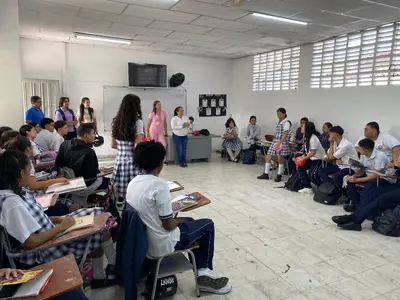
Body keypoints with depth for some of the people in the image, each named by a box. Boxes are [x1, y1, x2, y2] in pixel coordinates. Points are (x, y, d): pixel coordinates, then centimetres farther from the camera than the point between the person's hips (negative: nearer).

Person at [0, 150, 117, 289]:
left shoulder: (13, 192, 0)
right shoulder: (12, 203, -28)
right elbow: (31, 243, -29)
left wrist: (58, 219, -1)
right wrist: (61, 227, -19)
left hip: (49, 233, 9)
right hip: (42, 250, -9)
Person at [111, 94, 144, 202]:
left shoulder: (117, 121, 8)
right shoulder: (137, 122, -10)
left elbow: (113, 145, 12)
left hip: (119, 160, 6)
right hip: (133, 161, -6)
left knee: (118, 196, 11)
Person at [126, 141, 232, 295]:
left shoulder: (133, 183, -1)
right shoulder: (159, 185, -27)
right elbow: (168, 225, -22)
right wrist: (179, 220, -1)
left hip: (144, 241, 8)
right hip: (161, 245, -8)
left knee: (190, 221, 26)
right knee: (208, 225, 10)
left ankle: (201, 271, 31)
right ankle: (204, 273, 18)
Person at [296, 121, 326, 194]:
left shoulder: (313, 138, -22)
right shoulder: (307, 137, 5)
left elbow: (313, 152, -24)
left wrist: (303, 159, -20)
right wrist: (304, 156, -2)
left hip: (319, 159, -9)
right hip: (312, 158, 9)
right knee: (300, 167, -3)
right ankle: (307, 187, 1)